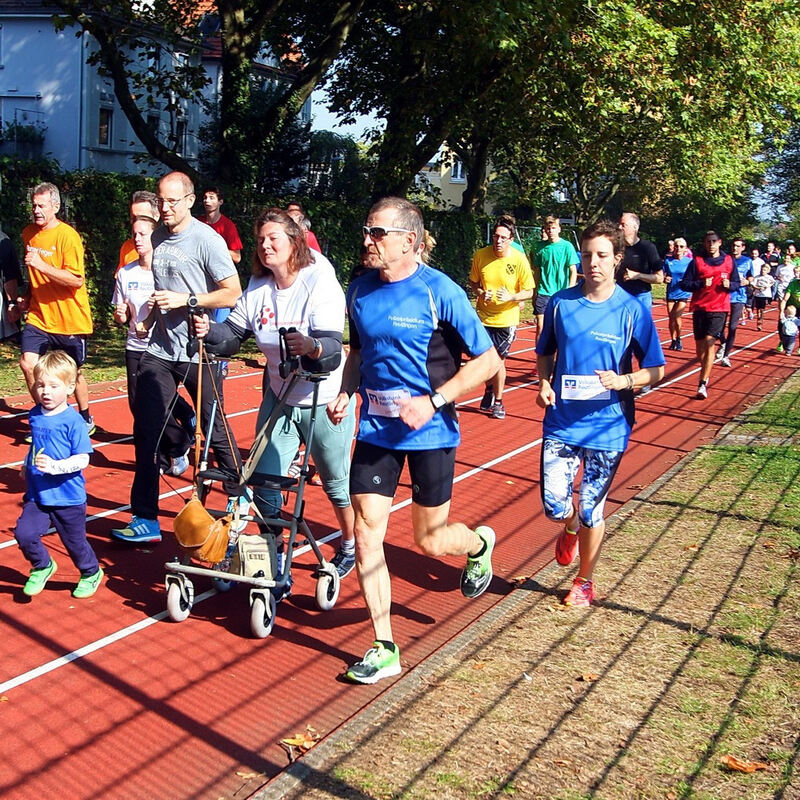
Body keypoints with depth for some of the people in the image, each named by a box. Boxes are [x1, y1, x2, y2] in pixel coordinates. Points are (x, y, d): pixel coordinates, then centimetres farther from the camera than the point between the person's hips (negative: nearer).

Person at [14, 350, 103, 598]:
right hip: (37, 494, 5)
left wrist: (54, 466, -31)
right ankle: (42, 566, 19)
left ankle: (91, 573, 39)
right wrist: (27, 465, 23)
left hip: (68, 497, -5)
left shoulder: (73, 421, -17)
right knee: (24, 533, -10)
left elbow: (82, 459, -20)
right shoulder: (35, 415, 2)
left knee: (75, 542, 10)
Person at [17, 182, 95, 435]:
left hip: (70, 319, -5)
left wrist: (41, 265, -29)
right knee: (27, 364, -10)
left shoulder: (67, 236, -14)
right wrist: (28, 296, 12)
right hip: (39, 316, 5)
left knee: (74, 373, 9)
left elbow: (77, 280, -23)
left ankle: (86, 419, 32)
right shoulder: (28, 233, 7)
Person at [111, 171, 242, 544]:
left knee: (215, 431, 7)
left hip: (197, 352, -5)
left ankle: (239, 496, 30)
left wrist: (187, 299, -20)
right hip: (158, 349, 6)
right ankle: (145, 519, 9)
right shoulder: (157, 239, 9)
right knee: (146, 433, 2)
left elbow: (233, 293, -13)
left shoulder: (207, 239, -10)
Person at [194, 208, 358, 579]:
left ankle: (350, 546, 39)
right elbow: (233, 336, -5)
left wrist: (312, 347, -52)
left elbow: (333, 349, -30)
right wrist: (209, 331, -26)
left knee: (336, 481, 13)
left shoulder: (319, 282, -20)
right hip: (279, 397, 5)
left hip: (324, 402, -5)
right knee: (264, 483, 2)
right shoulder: (258, 286, -3)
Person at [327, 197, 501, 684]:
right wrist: (346, 393, 1)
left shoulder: (440, 292, -14)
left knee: (431, 541, 7)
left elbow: (488, 360, -11)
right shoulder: (360, 290, 3)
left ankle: (479, 543, 44)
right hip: (376, 428, 5)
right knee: (366, 536, -1)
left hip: (430, 432, -4)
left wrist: (434, 401, -20)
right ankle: (384, 648, 12)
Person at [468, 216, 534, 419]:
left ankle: (498, 401, 21)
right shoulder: (480, 256, -7)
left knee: (498, 359, 2)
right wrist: (480, 293, -14)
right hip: (483, 317, 2)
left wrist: (511, 297, -24)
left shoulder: (520, 260, -12)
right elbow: (473, 282, 7)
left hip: (506, 319, -2)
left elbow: (529, 292, -6)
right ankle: (489, 389, 39)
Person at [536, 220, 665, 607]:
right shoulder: (560, 303, 0)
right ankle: (571, 530, 35)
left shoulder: (632, 310, -7)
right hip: (561, 422, 2)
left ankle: (584, 581, 31)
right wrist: (544, 383, -5)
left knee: (591, 510, 6)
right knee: (554, 503, -4)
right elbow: (545, 353, 14)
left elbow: (656, 370, -2)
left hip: (608, 427, -2)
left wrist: (624, 381, -21)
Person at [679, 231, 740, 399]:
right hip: (700, 308, 1)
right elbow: (684, 284, -1)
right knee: (700, 345, 7)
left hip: (719, 309, -1)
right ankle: (706, 374, 33)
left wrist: (729, 285, -10)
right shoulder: (696, 261, 2)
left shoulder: (729, 261, 6)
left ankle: (702, 384, -14)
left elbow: (737, 283, 12)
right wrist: (701, 283, -17)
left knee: (710, 342, -14)